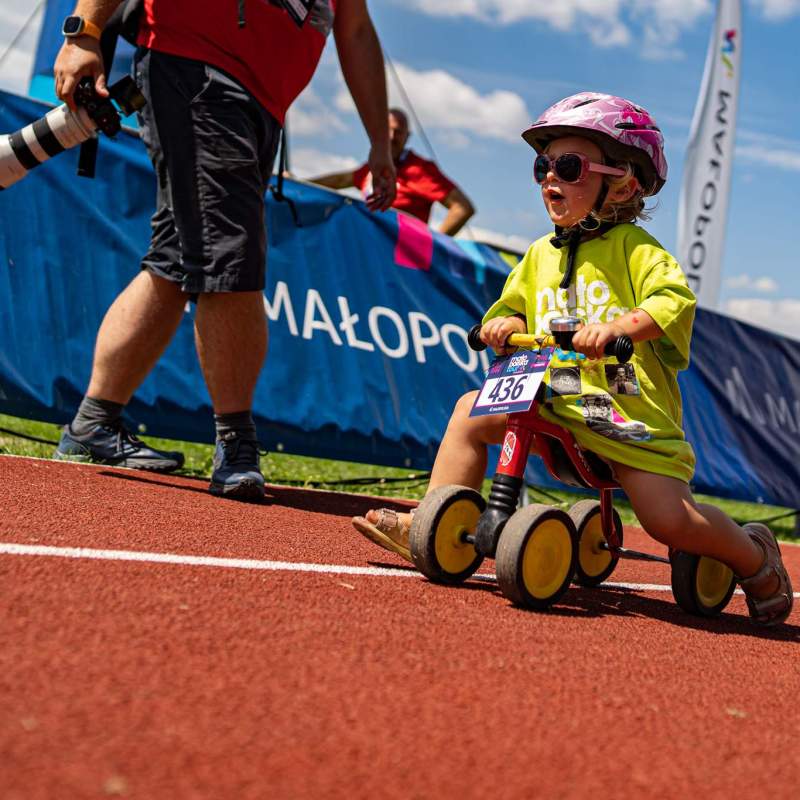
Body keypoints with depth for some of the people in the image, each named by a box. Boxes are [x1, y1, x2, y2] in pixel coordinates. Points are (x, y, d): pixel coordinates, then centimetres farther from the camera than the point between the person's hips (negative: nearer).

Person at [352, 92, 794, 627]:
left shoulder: (633, 248, -4)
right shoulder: (540, 255, 15)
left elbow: (675, 301, -19)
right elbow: (512, 311, 22)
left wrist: (618, 325, -36)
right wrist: (505, 326, -3)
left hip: (632, 412, -6)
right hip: (555, 404, 6)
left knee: (669, 518, -19)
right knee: (472, 410, -7)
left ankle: (753, 554, 11)